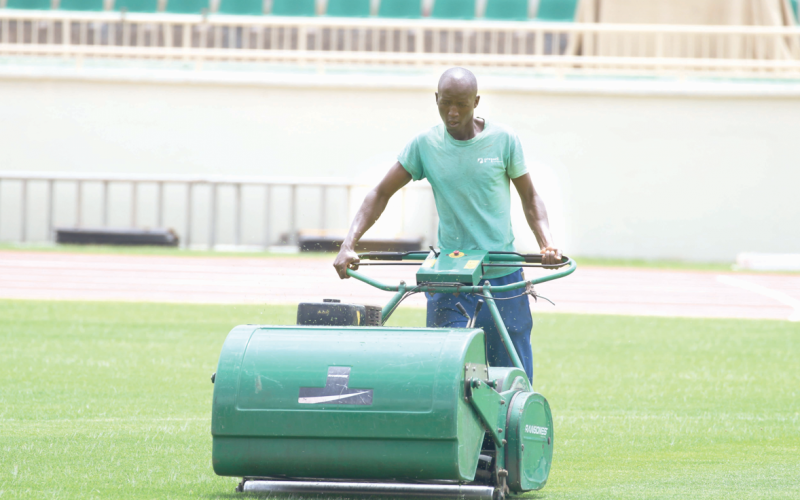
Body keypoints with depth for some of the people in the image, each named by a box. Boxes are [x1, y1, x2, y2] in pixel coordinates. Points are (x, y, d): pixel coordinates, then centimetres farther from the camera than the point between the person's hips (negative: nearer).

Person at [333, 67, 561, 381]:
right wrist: (348, 245, -7)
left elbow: (529, 197, 9)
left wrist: (547, 243, -8)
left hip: (503, 276, 0)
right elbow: (381, 194, 5)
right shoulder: (425, 145, 0)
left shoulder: (503, 140, -1)